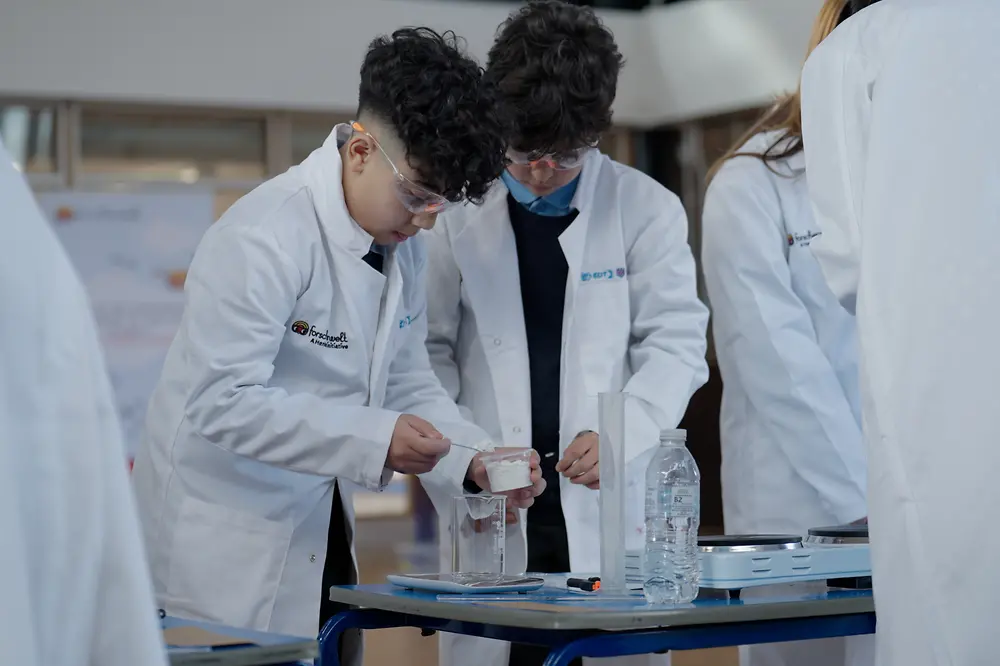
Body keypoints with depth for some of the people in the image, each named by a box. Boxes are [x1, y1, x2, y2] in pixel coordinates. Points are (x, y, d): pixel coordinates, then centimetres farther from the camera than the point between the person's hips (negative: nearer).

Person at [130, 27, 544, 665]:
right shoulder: (265, 234, -21)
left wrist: (475, 459, -4)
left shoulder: (405, 251, 6)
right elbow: (223, 401, -26)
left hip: (321, 541, 8)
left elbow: (406, 384, 14)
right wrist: (374, 439, -28)